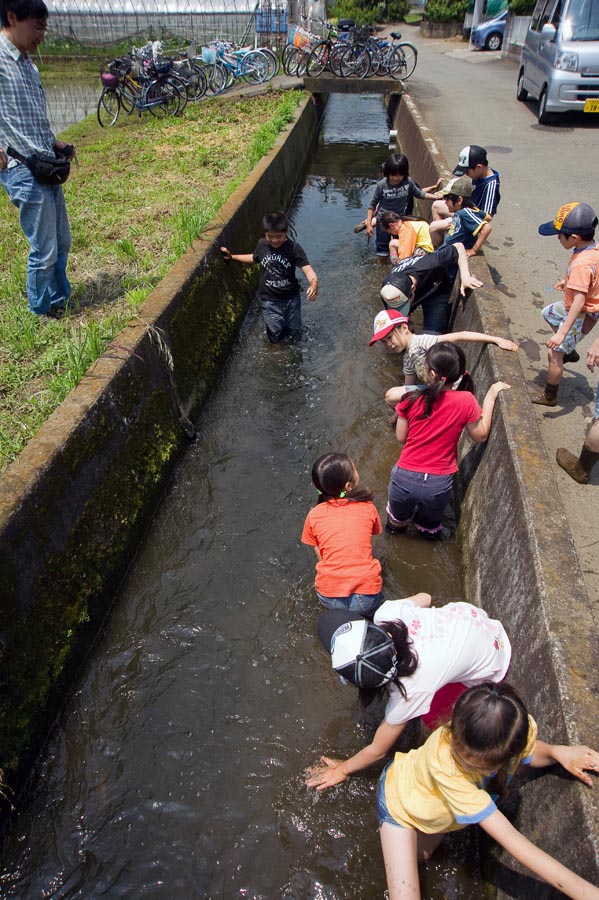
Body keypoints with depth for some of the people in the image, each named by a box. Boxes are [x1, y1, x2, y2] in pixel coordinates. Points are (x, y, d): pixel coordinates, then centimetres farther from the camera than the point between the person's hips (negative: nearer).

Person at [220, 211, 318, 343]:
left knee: (295, 336, 11)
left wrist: (314, 283, -48)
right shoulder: (262, 244, -6)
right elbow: (254, 258, 17)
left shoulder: (293, 248, -17)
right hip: (269, 299, 1)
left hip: (291, 297, -1)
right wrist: (232, 256, 17)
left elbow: (307, 268, -27)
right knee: (276, 337, 5)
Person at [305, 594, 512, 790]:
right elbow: (424, 597, -3)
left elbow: (378, 750, -13)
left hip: (491, 664, -5)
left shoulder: (408, 690, -33)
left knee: (432, 717, 1)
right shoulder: (386, 613, -28)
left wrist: (343, 770, 5)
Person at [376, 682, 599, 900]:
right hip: (401, 799, -5)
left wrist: (558, 752, -30)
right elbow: (508, 836, -45)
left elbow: (530, 753, -7)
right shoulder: (443, 762, -47)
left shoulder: (520, 729, -34)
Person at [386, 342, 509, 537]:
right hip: (438, 484, 0)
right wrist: (490, 397, 3)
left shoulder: (411, 401, -15)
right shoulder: (466, 401, -16)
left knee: (398, 520, 34)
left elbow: (401, 437, -2)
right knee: (430, 524, 35)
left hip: (405, 478, 0)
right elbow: (480, 436, 0)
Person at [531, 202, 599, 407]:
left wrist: (562, 332, -42)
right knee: (548, 313, 33)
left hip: (581, 315, -10)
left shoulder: (581, 263, -36)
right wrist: (568, 280, 31)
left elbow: (579, 301, -40)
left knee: (554, 353, -5)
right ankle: (569, 351, 43)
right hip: (571, 306, 10)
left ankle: (549, 396, 11)